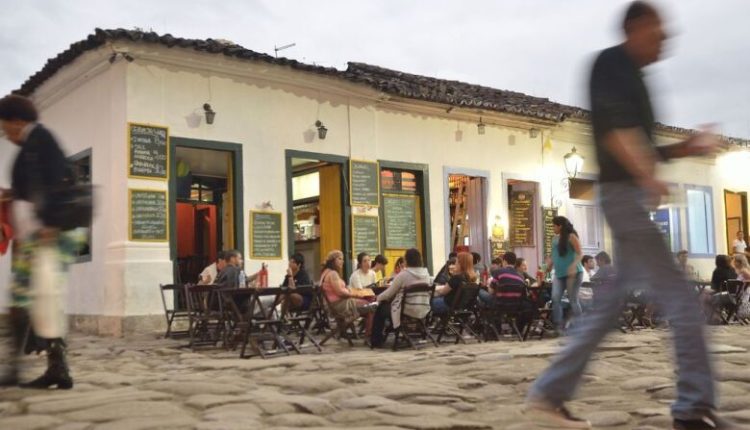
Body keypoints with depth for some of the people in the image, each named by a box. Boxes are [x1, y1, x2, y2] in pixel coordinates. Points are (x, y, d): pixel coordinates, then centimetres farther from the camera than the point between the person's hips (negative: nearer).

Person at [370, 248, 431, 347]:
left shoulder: (403, 274, -14)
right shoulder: (426, 273, 4)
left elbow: (389, 293, -6)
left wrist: (379, 298, 17)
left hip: (407, 312, -7)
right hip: (423, 312, 7)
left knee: (381, 308, 19)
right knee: (388, 305, 29)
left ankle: (376, 341, 23)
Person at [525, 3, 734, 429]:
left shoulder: (632, 77, 24)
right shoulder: (612, 64, -3)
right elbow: (613, 128, -20)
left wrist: (685, 149, 15)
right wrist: (648, 177, -30)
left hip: (632, 194, 10)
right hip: (625, 193, -10)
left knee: (612, 303, 9)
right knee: (680, 297, -8)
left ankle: (549, 393, 11)